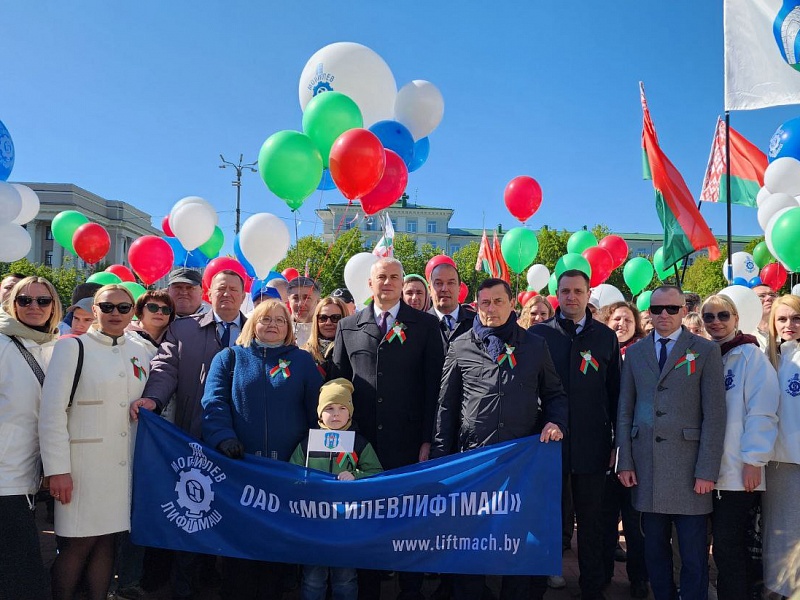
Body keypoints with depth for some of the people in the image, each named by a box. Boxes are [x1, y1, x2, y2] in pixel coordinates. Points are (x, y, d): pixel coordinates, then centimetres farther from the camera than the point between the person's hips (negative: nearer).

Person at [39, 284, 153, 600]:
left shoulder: (141, 352, 10)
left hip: (125, 464, 4)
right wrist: (57, 468, -12)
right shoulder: (72, 347, -3)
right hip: (82, 464, -4)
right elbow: (52, 411, -8)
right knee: (77, 543, 1)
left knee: (107, 539, 9)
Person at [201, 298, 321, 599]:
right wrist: (224, 437, -20)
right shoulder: (229, 358, 9)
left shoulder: (302, 361, 10)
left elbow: (317, 408, 5)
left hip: (289, 467, 1)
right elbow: (214, 401, -3)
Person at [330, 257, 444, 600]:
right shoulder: (348, 327, 9)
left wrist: (428, 439, -7)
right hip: (360, 441, 2)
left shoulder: (425, 325, 2)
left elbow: (434, 385, -1)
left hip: (408, 443, -2)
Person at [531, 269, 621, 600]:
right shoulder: (538, 334, 2)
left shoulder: (606, 337, 5)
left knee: (591, 523, 11)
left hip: (592, 445, 1)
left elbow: (615, 393, 5)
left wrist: (618, 441, 3)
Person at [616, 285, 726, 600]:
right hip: (646, 467, 3)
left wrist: (707, 470, -9)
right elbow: (625, 411, 10)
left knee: (693, 551, 3)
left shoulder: (706, 350, 1)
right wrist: (625, 462, 3)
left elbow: (714, 414, -4)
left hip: (688, 465, -3)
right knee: (654, 547, 11)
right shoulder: (634, 352, 10)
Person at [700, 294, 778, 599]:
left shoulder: (751, 355, -5)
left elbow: (762, 411, -11)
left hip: (739, 470, -5)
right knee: (725, 543, 11)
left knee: (727, 547, -4)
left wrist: (753, 461, -15)